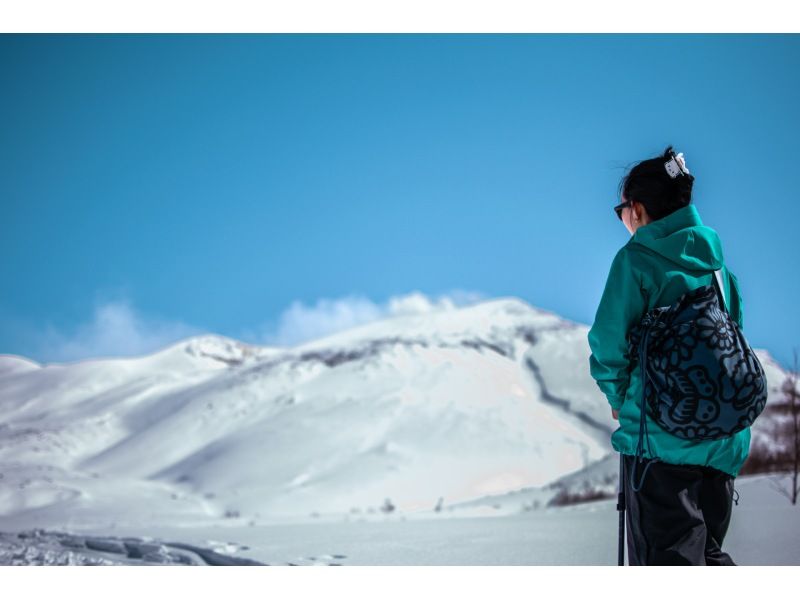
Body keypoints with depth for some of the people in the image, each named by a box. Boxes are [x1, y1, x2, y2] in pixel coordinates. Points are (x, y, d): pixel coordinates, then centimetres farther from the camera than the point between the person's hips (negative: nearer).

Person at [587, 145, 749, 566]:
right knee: (710, 552, 18)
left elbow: (609, 342, -11)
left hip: (661, 436, -6)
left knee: (671, 559, -1)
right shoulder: (718, 261, 12)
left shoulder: (636, 259, -7)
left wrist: (619, 397, 5)